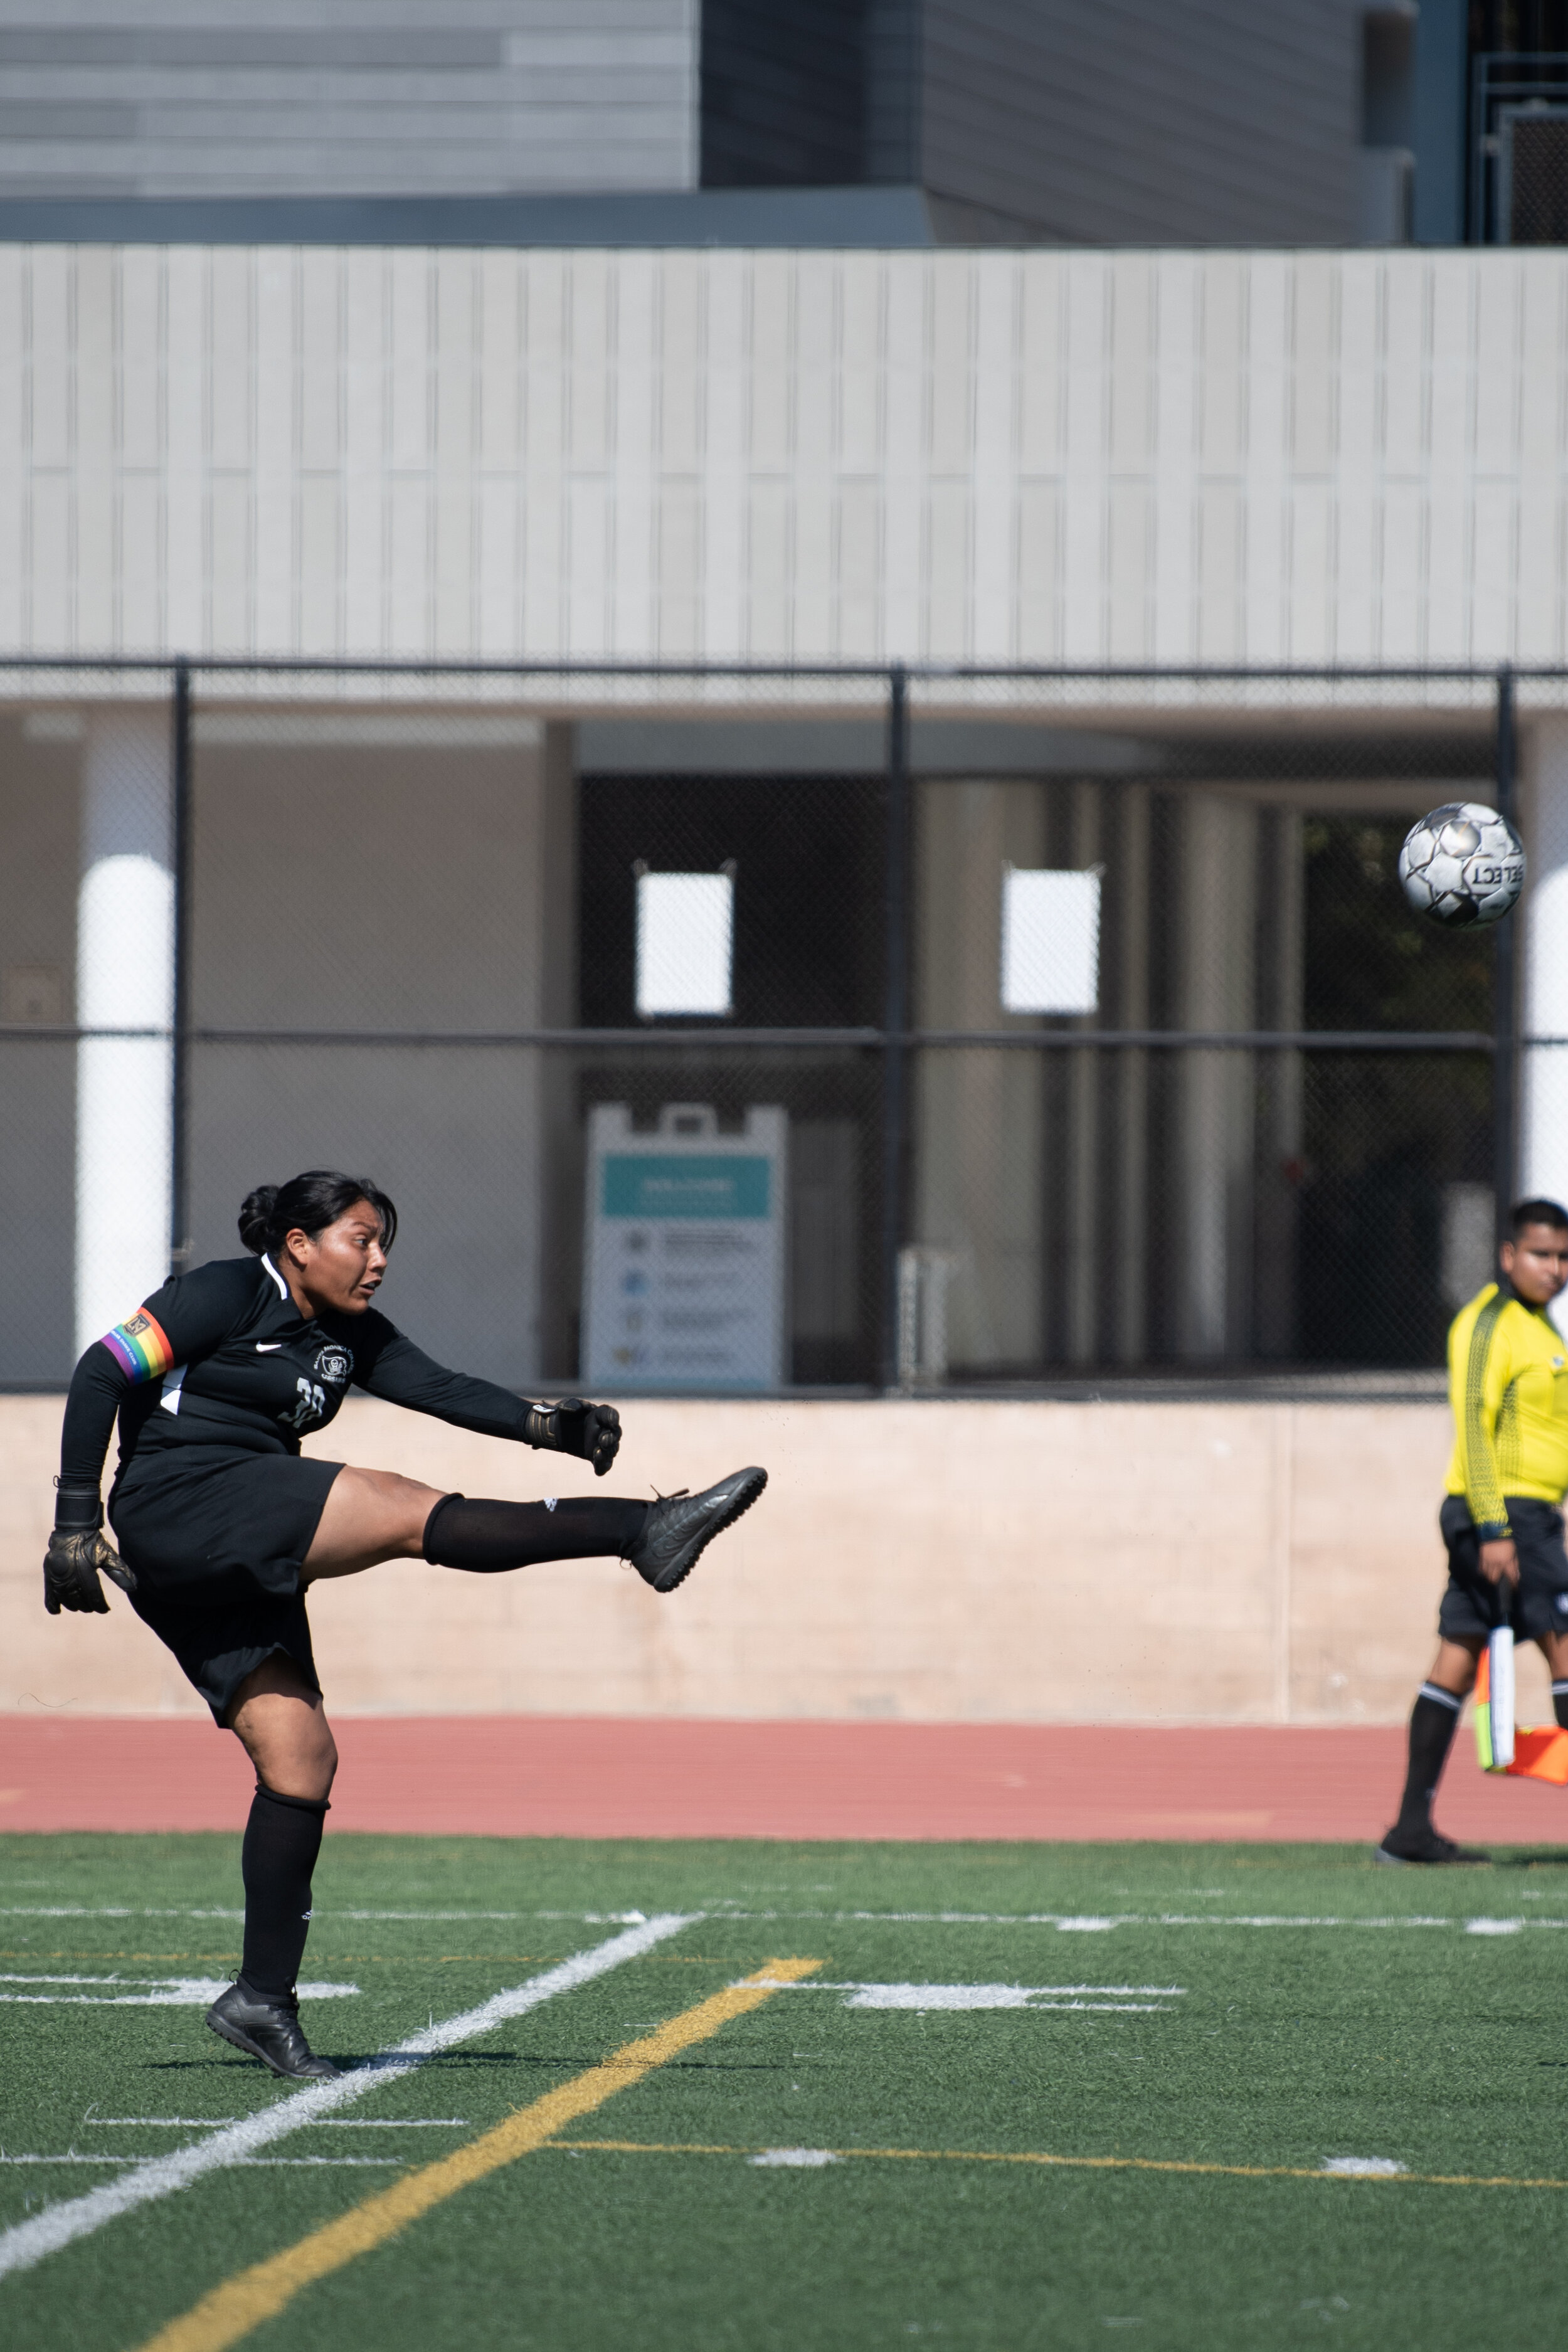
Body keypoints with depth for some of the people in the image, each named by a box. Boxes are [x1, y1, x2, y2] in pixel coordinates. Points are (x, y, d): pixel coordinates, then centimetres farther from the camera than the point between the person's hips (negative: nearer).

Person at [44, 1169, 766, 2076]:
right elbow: (102, 1374, -7)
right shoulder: (224, 1296, -4)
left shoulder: (350, 1337, 17)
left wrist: (547, 1423, -15)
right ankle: (645, 1533, -27)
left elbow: (442, 1388, 3)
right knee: (410, 1510, -20)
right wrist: (75, 1526, -11)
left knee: (300, 1759, 2)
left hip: (243, 1566, 9)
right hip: (179, 1507, -9)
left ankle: (264, 1998, 4)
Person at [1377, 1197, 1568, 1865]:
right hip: (1503, 1511, -9)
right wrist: (1494, 1529, -23)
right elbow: (1473, 1426, -17)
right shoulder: (1489, 1323, -11)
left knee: (1456, 1662, 6)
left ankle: (1412, 1828, 4)